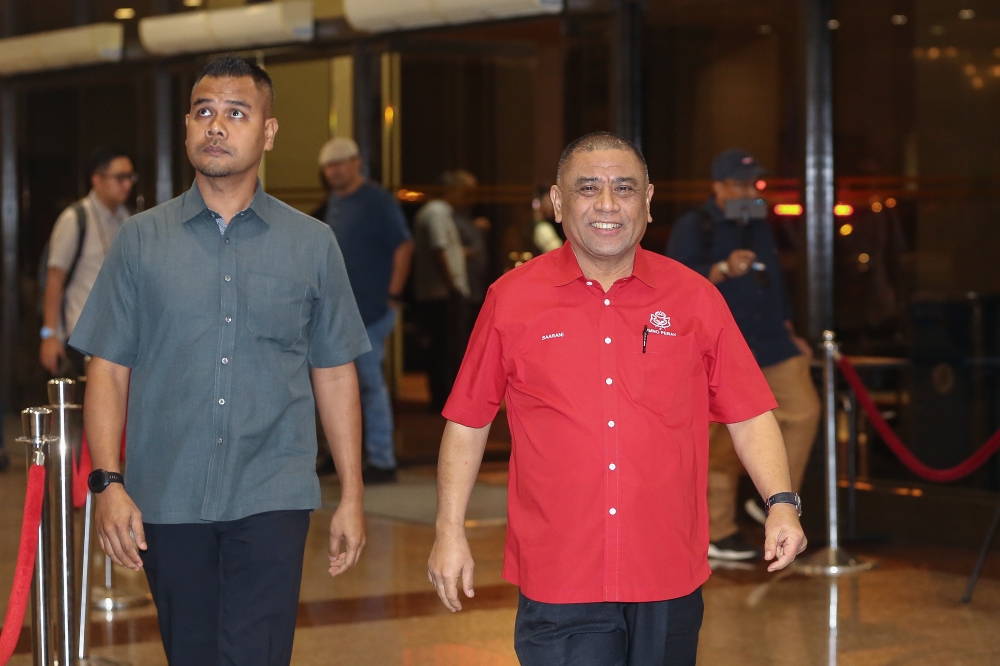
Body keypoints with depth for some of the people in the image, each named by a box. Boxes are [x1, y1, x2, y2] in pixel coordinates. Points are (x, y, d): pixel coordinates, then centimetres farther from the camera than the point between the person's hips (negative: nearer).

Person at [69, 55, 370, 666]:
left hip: (272, 499, -1)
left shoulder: (312, 244, 6)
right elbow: (108, 369, 5)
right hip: (166, 498, 1)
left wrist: (352, 496, 6)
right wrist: (108, 482, -5)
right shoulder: (142, 239, 6)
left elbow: (335, 374, 8)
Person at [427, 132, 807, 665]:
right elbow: (468, 421, 7)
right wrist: (450, 531, 4)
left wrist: (781, 502, -7)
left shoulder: (695, 299, 4)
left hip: (670, 581, 2)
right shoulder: (511, 300, 1)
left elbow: (748, 415, 6)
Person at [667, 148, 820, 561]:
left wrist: (789, 333, 21)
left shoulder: (758, 226, 16)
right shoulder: (693, 229, -6)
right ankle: (718, 534, 7)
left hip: (769, 342, 7)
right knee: (725, 442, -4)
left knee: (803, 409, -6)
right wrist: (723, 270, -30)